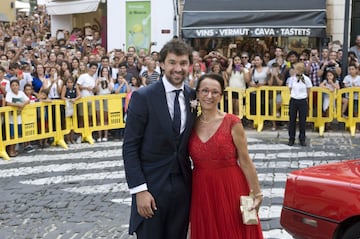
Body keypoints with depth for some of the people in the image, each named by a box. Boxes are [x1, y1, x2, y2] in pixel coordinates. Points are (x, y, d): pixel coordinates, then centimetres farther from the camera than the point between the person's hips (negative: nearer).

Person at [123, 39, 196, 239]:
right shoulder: (143, 97, -10)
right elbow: (130, 148, -10)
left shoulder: (194, 97, 4)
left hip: (183, 186, 4)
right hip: (152, 187, -4)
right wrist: (139, 189, -16)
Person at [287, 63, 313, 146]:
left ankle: (302, 139, 15)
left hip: (303, 101, -2)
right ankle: (291, 139, 14)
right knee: (292, 120, 5)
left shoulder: (306, 79, -6)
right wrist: (294, 96, 11)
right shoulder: (292, 79, -1)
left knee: (302, 121, 4)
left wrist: (304, 97, 10)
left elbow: (308, 92, 5)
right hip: (293, 101, 2)